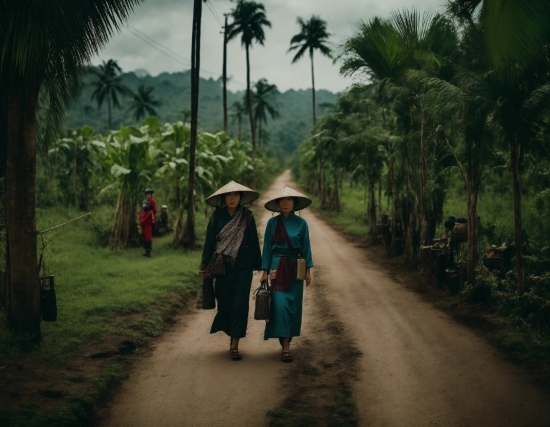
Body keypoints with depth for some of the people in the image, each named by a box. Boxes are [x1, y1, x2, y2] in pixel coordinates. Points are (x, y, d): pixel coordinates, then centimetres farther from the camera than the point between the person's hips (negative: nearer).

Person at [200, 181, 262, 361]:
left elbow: (254, 241, 3)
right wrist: (205, 267, 4)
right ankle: (233, 337, 31)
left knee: (240, 303, -5)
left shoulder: (247, 217, -1)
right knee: (225, 303, 8)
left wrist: (258, 265, 3)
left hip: (243, 267, -1)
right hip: (222, 267, 1)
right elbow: (209, 242, 4)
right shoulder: (217, 217, 1)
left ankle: (235, 345, -1)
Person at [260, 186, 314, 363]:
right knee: (280, 304, -11)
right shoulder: (272, 223, 1)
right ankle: (285, 347, -10)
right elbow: (267, 248, 3)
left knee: (293, 305, 6)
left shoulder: (301, 223, 0)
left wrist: (308, 270, 0)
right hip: (277, 267, -1)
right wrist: (265, 271, 0)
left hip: (295, 268, 1)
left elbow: (306, 247, 3)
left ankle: (288, 339, 25)